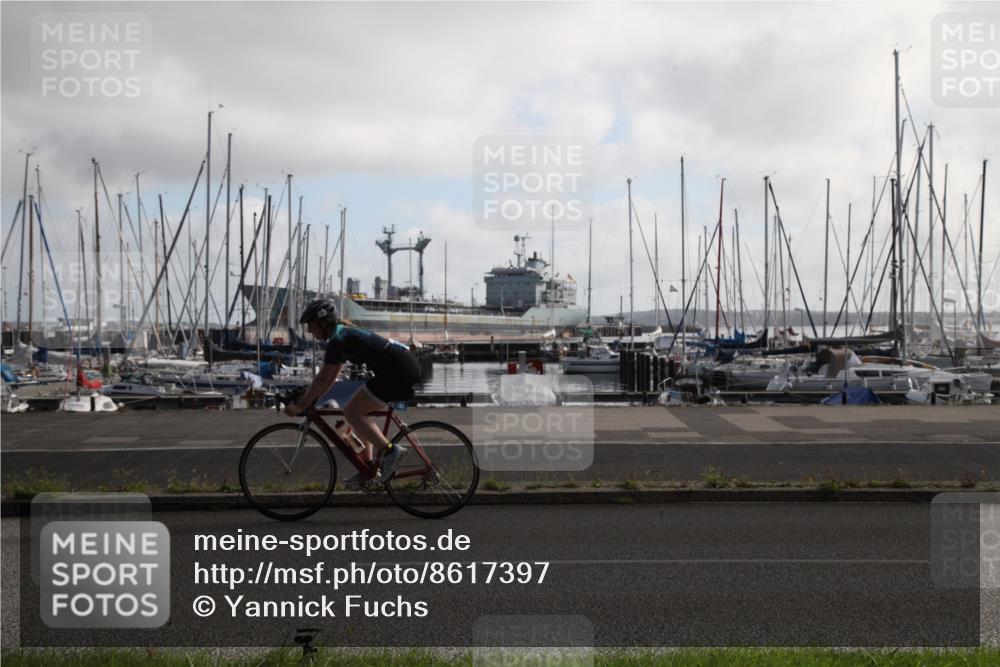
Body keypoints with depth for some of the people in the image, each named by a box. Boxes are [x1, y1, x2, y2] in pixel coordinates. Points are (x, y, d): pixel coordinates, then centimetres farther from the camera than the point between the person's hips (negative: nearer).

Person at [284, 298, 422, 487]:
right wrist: (307, 399, 23)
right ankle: (367, 469, 16)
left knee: (352, 412, -7)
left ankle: (390, 450, -11)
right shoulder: (344, 334, 20)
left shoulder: (337, 339, -10)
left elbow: (322, 379, -12)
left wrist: (300, 406, -5)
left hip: (397, 370, -10)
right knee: (358, 412, 15)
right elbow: (330, 377, 25)